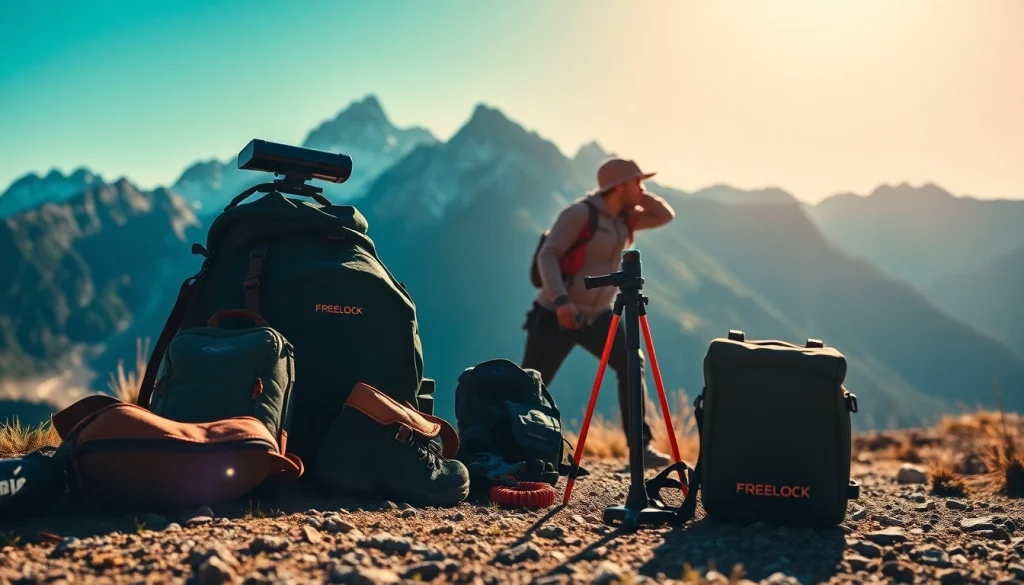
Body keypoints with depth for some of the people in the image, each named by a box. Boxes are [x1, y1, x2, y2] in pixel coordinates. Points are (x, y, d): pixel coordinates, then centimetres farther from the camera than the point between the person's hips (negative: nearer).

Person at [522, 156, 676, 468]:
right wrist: (560, 299, -33)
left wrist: (640, 196, -1)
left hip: (598, 313, 6)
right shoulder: (580, 213, -15)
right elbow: (547, 255, -20)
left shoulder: (624, 218, 8)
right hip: (557, 313, -6)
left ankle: (641, 447, -7)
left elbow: (666, 215, 15)